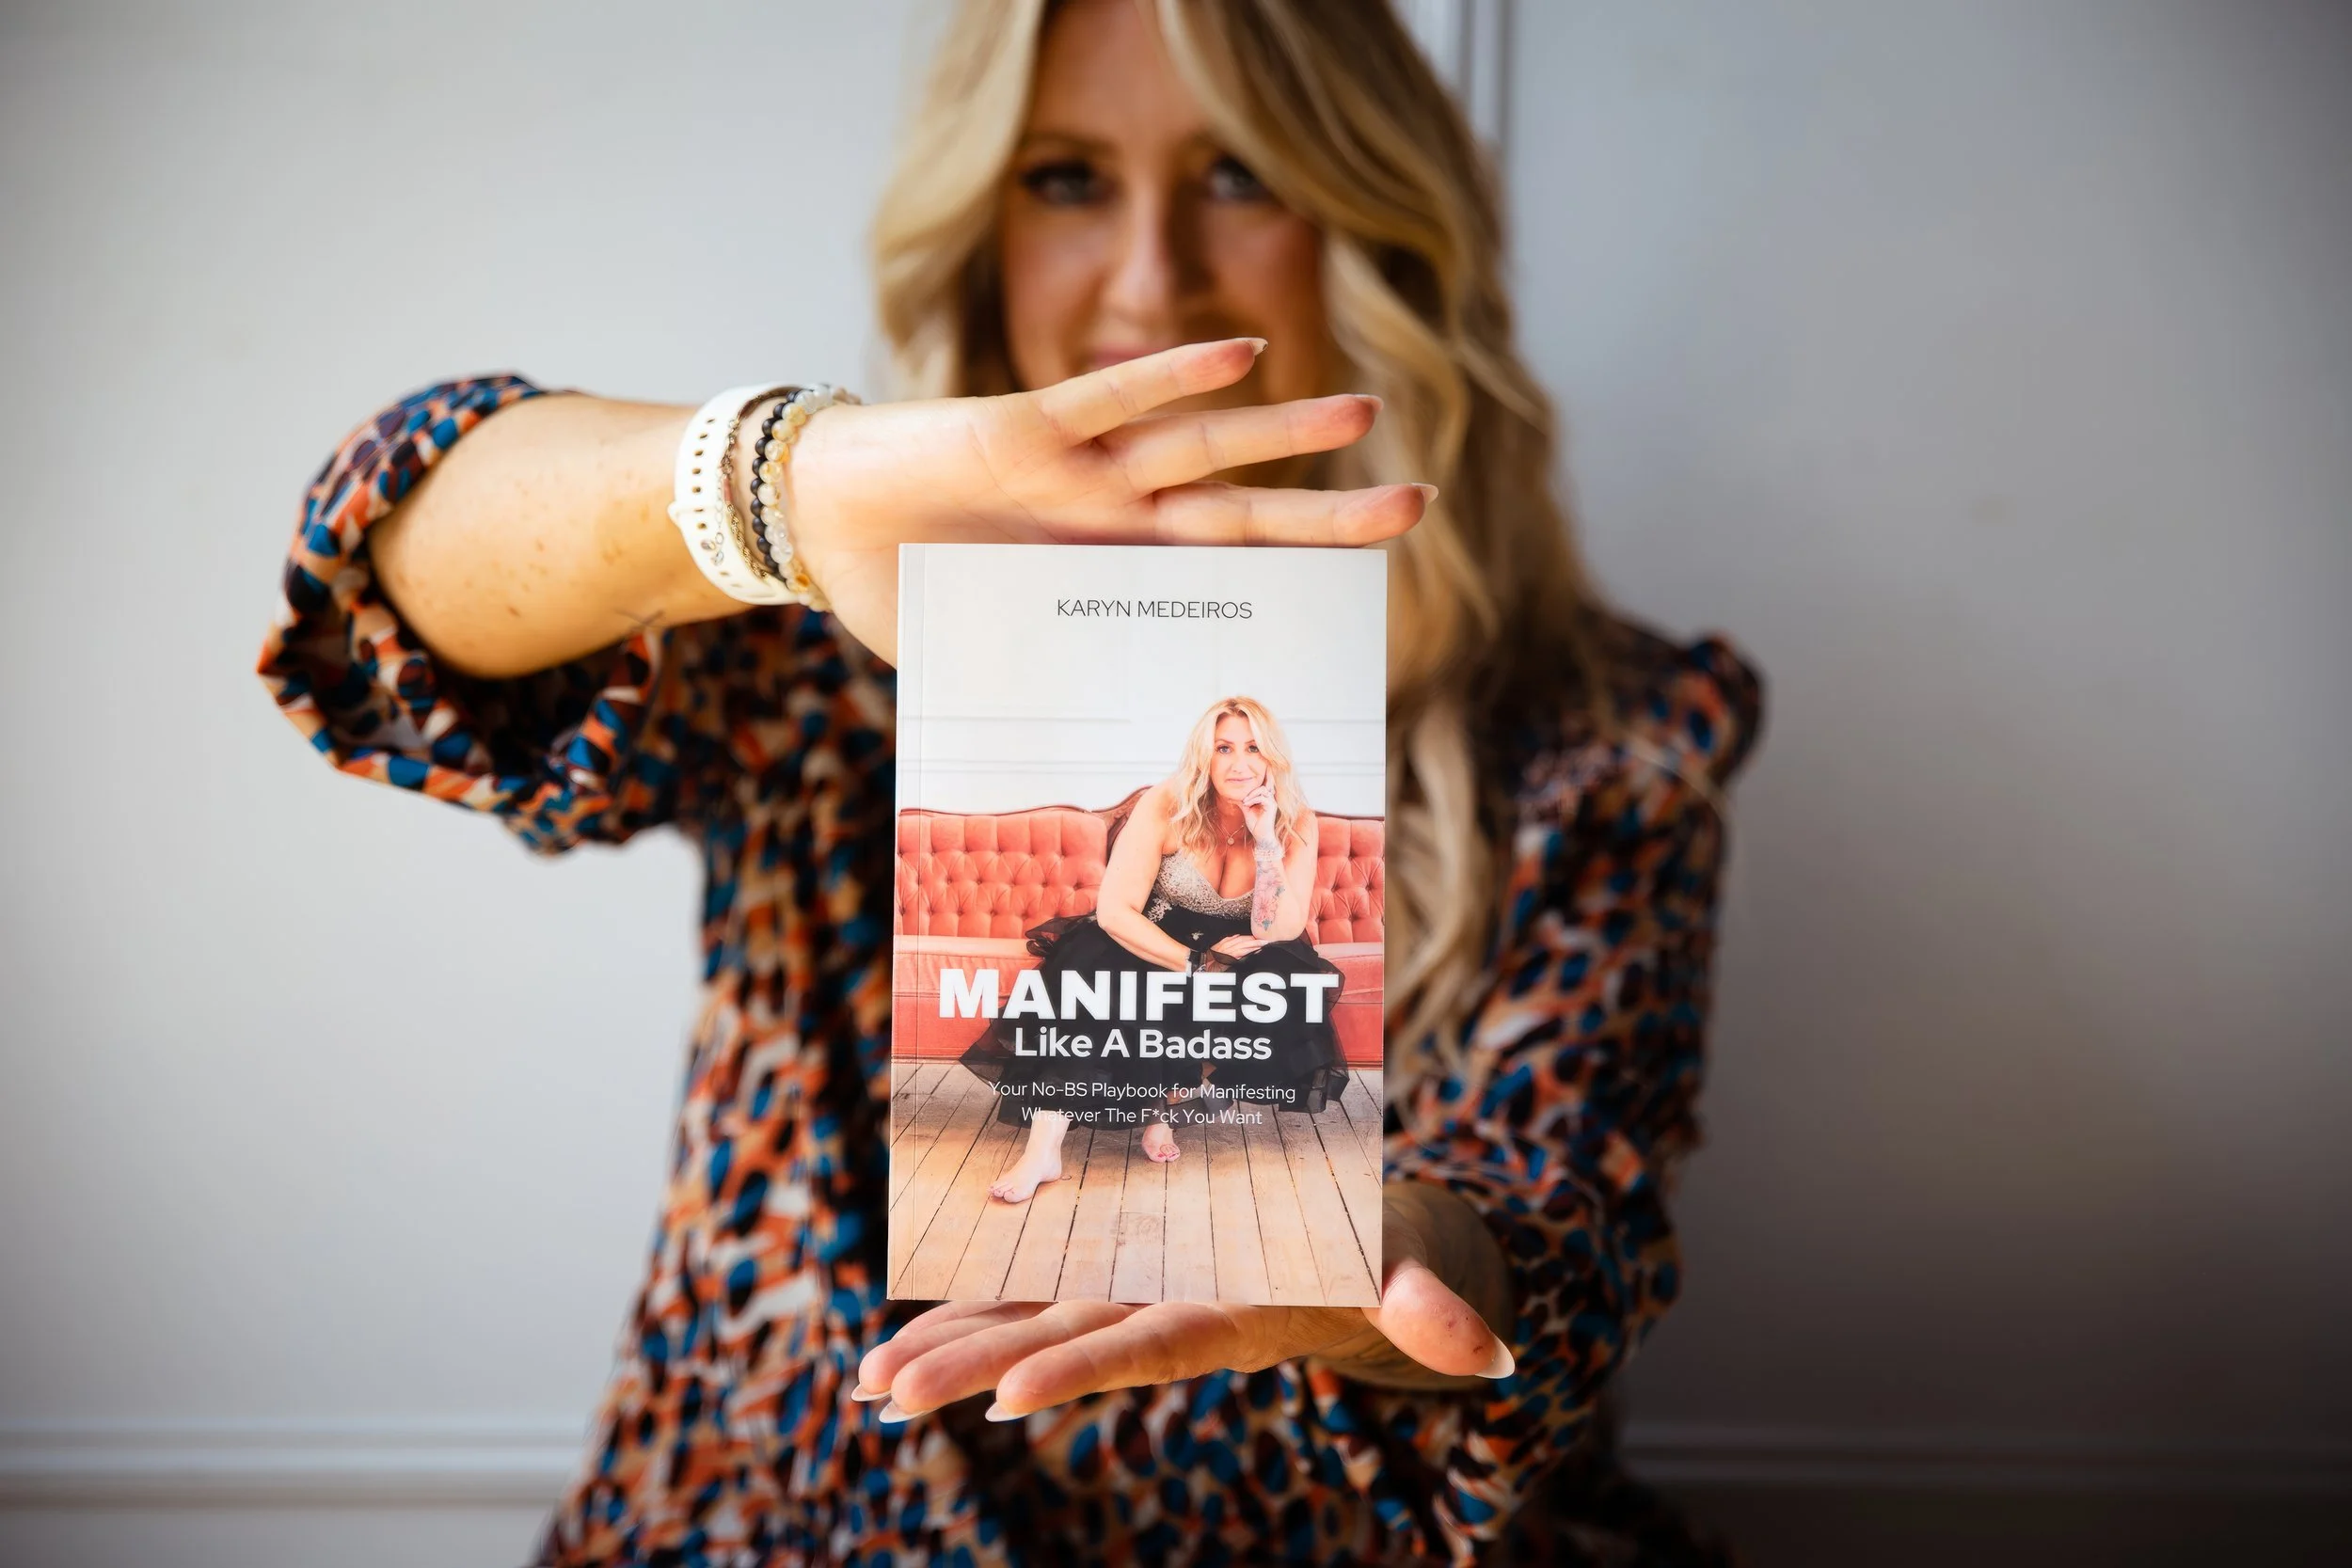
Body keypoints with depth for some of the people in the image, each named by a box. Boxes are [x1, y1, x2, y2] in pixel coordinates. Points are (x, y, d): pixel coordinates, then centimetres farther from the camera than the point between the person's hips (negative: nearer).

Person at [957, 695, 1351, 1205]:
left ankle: (1167, 1104, -14)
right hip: (1156, 945, -1)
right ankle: (1044, 1148, -37)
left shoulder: (1295, 823, -12)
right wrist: (1195, 963, -28)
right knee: (1087, 972, -32)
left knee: (1284, 979, -32)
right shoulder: (1166, 806, -16)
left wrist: (1266, 839, -30)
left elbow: (1281, 930, -20)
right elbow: (1114, 909, -21)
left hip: (1241, 954, 1)